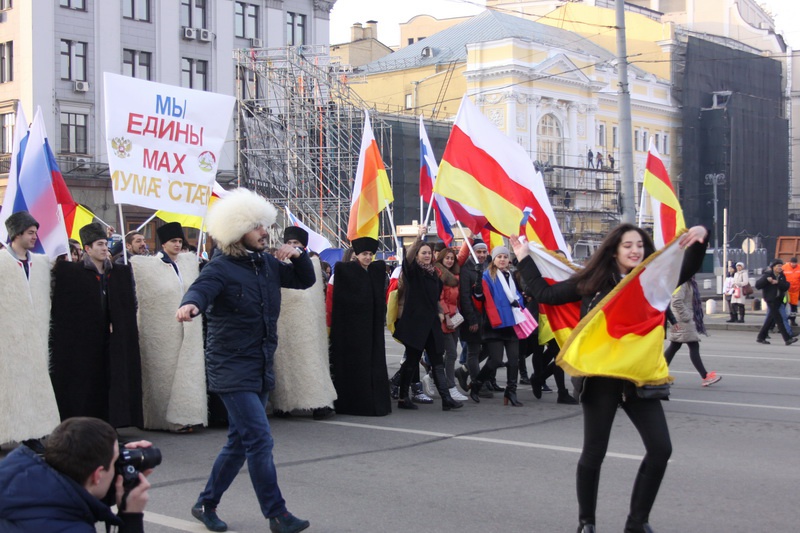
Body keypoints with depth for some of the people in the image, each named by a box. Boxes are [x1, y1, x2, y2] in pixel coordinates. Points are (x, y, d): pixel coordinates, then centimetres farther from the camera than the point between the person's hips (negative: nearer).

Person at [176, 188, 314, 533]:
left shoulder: (267, 263, 9)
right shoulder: (221, 268, -11)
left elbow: (305, 281, 19)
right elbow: (201, 288, -31)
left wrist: (299, 256, -1)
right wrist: (191, 304, -54)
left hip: (261, 367, 8)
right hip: (232, 366, -7)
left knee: (239, 442, 14)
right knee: (259, 440, -11)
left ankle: (206, 505, 28)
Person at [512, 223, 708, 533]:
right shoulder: (592, 281, -1)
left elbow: (689, 268, -5)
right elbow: (545, 293, 3)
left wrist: (701, 237, -23)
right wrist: (524, 258, 4)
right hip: (600, 378, -3)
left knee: (660, 449, -2)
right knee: (594, 452, 5)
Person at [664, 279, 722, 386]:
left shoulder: (688, 282, 14)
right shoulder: (681, 282, -17)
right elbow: (676, 301, -25)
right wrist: (686, 316, -20)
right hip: (683, 321, -10)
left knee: (674, 346, 12)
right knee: (693, 346, -7)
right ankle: (705, 376, -4)